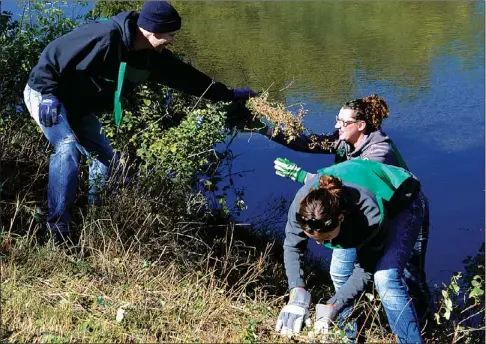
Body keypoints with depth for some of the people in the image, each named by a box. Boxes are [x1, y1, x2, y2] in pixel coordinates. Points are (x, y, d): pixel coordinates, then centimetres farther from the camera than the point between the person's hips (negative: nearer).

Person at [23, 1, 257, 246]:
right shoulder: (105, 37, -33)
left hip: (77, 107, 9)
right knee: (67, 148, -28)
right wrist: (49, 96, -30)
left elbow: (183, 75, 3)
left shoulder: (151, 56, -7)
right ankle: (58, 230, -25)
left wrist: (227, 94, 6)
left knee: (106, 158, 6)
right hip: (46, 94, -9)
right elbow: (53, 55, -29)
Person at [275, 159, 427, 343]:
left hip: (402, 202, -5)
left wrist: (331, 307, -34)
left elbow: (365, 270, -30)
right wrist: (297, 293, -33)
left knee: (385, 278, -23)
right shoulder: (302, 205, -34)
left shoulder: (370, 215, -44)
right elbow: (292, 246, -19)